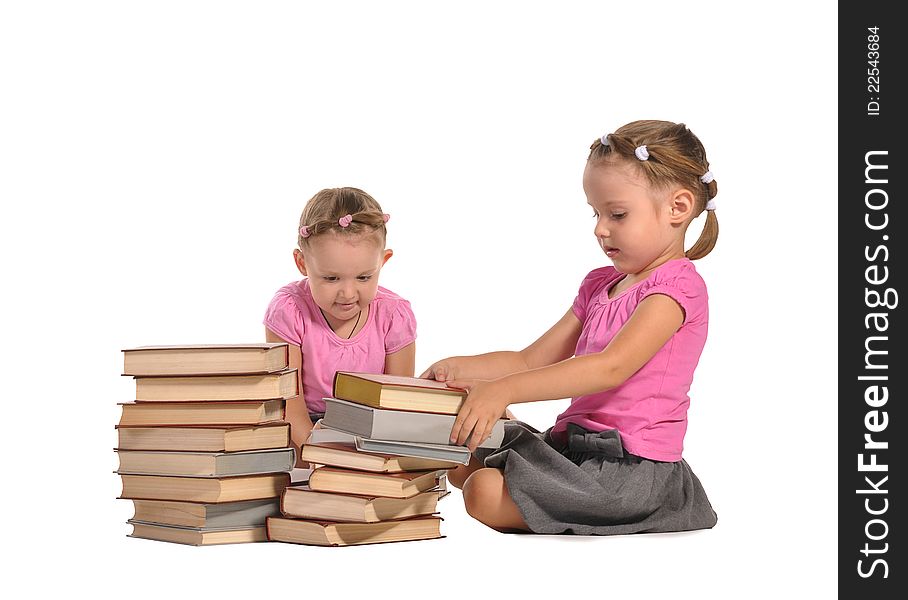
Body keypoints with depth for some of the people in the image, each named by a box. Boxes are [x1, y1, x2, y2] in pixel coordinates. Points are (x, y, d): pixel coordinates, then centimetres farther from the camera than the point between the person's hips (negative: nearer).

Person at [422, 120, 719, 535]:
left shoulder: (678, 285, -13)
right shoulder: (600, 284, 18)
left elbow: (612, 367, -27)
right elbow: (532, 360, 16)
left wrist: (504, 390, -35)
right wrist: (462, 369, -3)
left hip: (632, 464, -10)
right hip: (575, 445, 10)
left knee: (486, 492, -24)